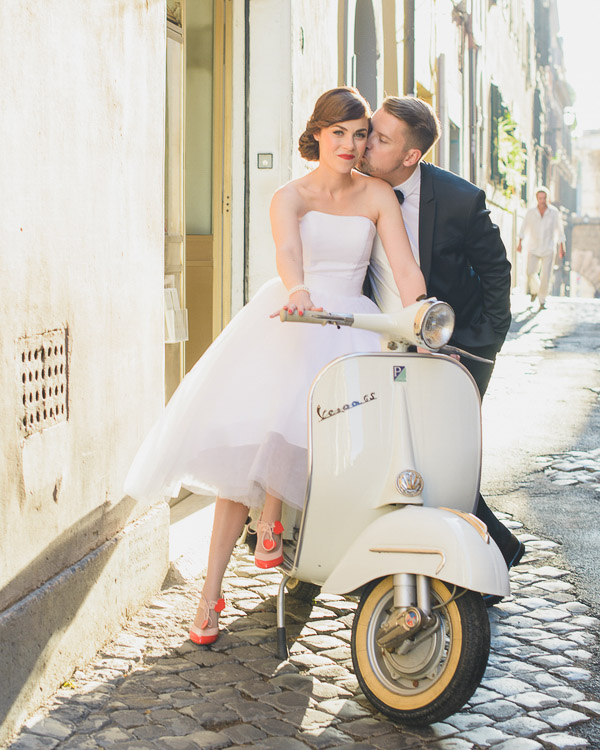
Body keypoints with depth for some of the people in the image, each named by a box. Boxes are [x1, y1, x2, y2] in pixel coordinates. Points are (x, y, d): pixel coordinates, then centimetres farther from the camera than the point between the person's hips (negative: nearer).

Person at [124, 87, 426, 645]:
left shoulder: (377, 196, 6)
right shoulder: (290, 197, 1)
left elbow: (406, 270, -3)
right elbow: (287, 250, -21)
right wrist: (297, 291, -44)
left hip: (347, 328, 1)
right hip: (286, 324, -1)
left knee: (289, 429, -28)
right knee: (242, 451, -7)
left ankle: (271, 519, 3)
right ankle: (210, 594, 1)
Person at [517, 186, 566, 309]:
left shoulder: (554, 212, -5)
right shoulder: (531, 212, -4)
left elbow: (559, 230, 4)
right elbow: (524, 228, 9)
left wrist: (561, 248, 4)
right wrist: (520, 243, 4)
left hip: (548, 249, 0)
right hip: (533, 248, 1)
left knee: (546, 275, -7)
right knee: (531, 272, -13)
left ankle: (542, 301, 4)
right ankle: (535, 290, 19)